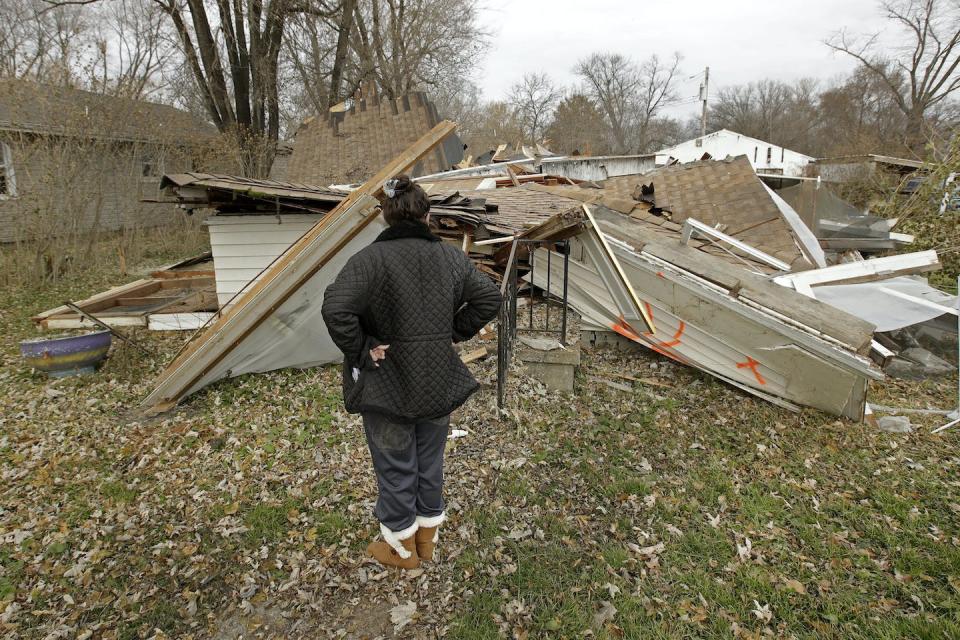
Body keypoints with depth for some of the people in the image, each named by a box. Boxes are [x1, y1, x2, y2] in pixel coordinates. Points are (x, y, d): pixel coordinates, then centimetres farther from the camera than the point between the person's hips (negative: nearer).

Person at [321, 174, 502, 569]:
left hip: (387, 384, -4)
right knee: (430, 461, 21)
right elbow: (489, 299, 3)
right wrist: (454, 334, 6)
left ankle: (401, 547, 34)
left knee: (395, 467, 14)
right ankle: (427, 537, 40)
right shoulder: (451, 257, -2)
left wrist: (361, 350, -15)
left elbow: (335, 310, -29)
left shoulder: (370, 259, -17)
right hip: (439, 383, 4)